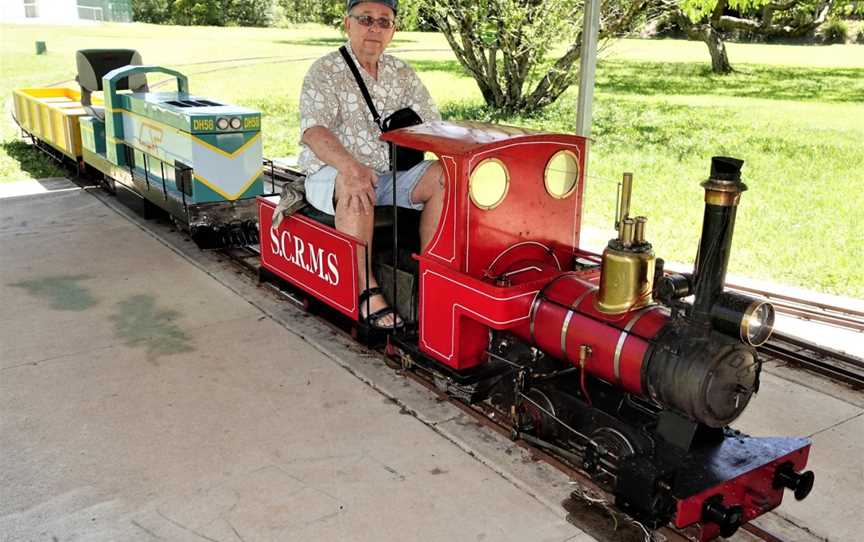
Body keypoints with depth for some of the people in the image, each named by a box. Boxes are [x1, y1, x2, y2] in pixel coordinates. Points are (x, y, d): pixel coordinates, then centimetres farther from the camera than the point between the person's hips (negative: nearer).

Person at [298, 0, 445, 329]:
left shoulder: (402, 74, 10)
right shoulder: (325, 72, -7)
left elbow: (431, 126, 5)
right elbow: (313, 130, -23)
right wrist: (350, 167, -44)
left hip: (390, 173, 5)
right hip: (332, 174, -5)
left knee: (445, 177, -20)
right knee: (354, 186, -39)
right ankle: (367, 289, -35)